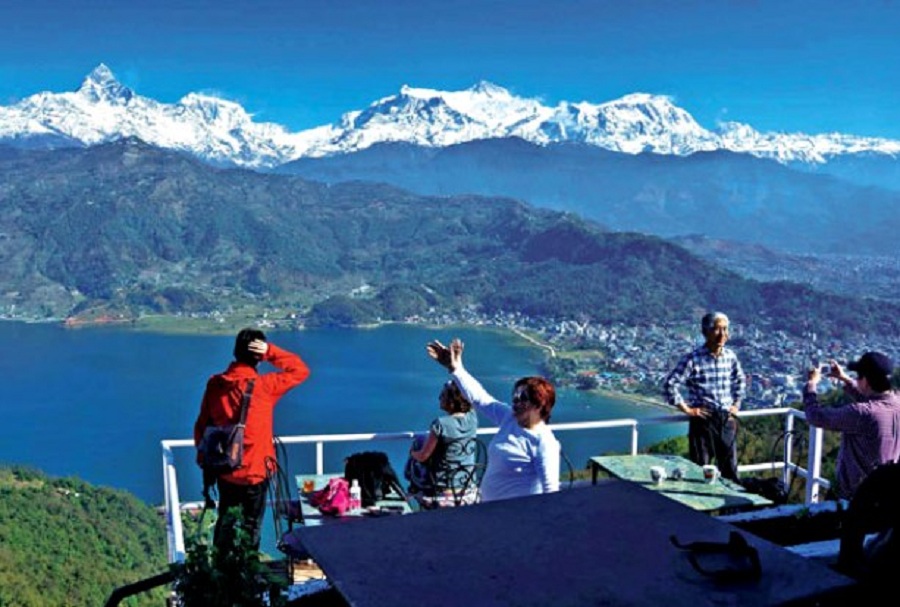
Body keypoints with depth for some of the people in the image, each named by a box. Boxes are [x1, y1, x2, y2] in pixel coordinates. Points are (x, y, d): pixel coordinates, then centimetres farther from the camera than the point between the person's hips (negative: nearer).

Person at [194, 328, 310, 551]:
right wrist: (271, 352, -14)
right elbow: (301, 370, -9)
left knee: (224, 523, 22)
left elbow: (202, 426, 3)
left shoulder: (215, 384, -6)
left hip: (224, 471, 4)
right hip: (255, 472, -4)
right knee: (250, 527, 12)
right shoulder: (264, 386, -20)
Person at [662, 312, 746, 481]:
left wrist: (736, 403, 15)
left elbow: (740, 381, 24)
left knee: (730, 471, 12)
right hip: (704, 420, -5)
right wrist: (687, 409, -11)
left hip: (727, 420, 5)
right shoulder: (693, 359, -13)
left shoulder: (730, 356, 4)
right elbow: (669, 384, -15)